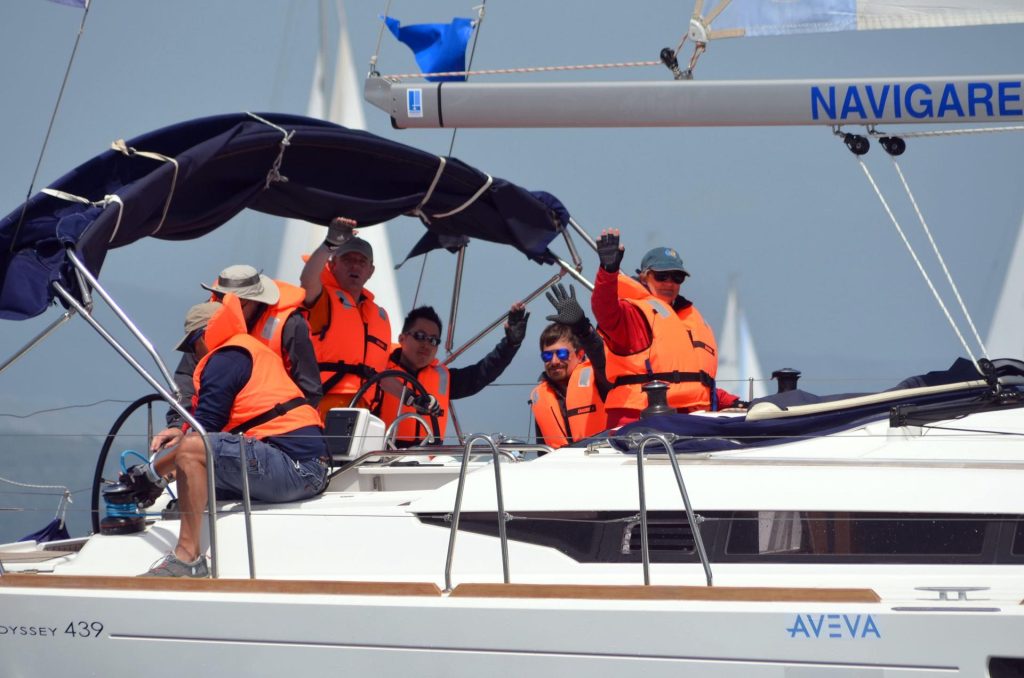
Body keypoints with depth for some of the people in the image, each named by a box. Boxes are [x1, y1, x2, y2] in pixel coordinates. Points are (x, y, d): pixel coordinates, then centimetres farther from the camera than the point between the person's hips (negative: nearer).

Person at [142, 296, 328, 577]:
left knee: (191, 450, -22)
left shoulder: (224, 359, -4)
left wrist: (151, 472, 0)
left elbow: (204, 429, -9)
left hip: (289, 464, -11)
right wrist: (184, 432, 17)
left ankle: (187, 556, -28)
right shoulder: (253, 349, 26)